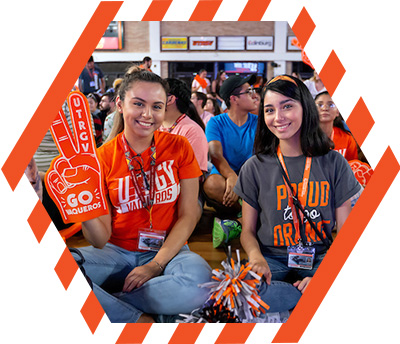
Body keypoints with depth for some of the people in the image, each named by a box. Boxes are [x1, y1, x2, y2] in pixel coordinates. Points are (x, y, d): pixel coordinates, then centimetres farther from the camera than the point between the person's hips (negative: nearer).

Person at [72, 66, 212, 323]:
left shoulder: (179, 147, -1)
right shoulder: (102, 157, -3)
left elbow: (188, 216, -2)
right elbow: (101, 240, -6)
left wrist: (156, 265, -14)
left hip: (168, 251, 0)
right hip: (117, 252, 0)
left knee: (199, 283, -34)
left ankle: (105, 302, -15)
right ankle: (139, 319, -17)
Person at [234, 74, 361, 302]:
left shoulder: (334, 163, 3)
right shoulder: (255, 168, 3)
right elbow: (248, 231, 6)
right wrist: (256, 256, -19)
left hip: (321, 259, 0)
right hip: (272, 259, 1)